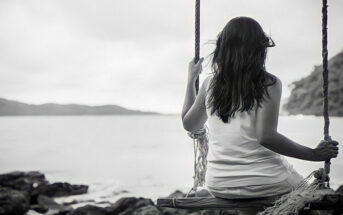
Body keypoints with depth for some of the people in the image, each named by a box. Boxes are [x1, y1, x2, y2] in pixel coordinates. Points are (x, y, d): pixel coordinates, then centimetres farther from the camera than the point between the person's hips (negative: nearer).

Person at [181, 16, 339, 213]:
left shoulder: (210, 84, 0)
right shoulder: (268, 83, -11)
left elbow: (189, 124, 14)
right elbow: (266, 136, -20)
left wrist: (191, 79, 23)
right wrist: (314, 154, -11)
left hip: (219, 187, 4)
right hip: (262, 184, -4)